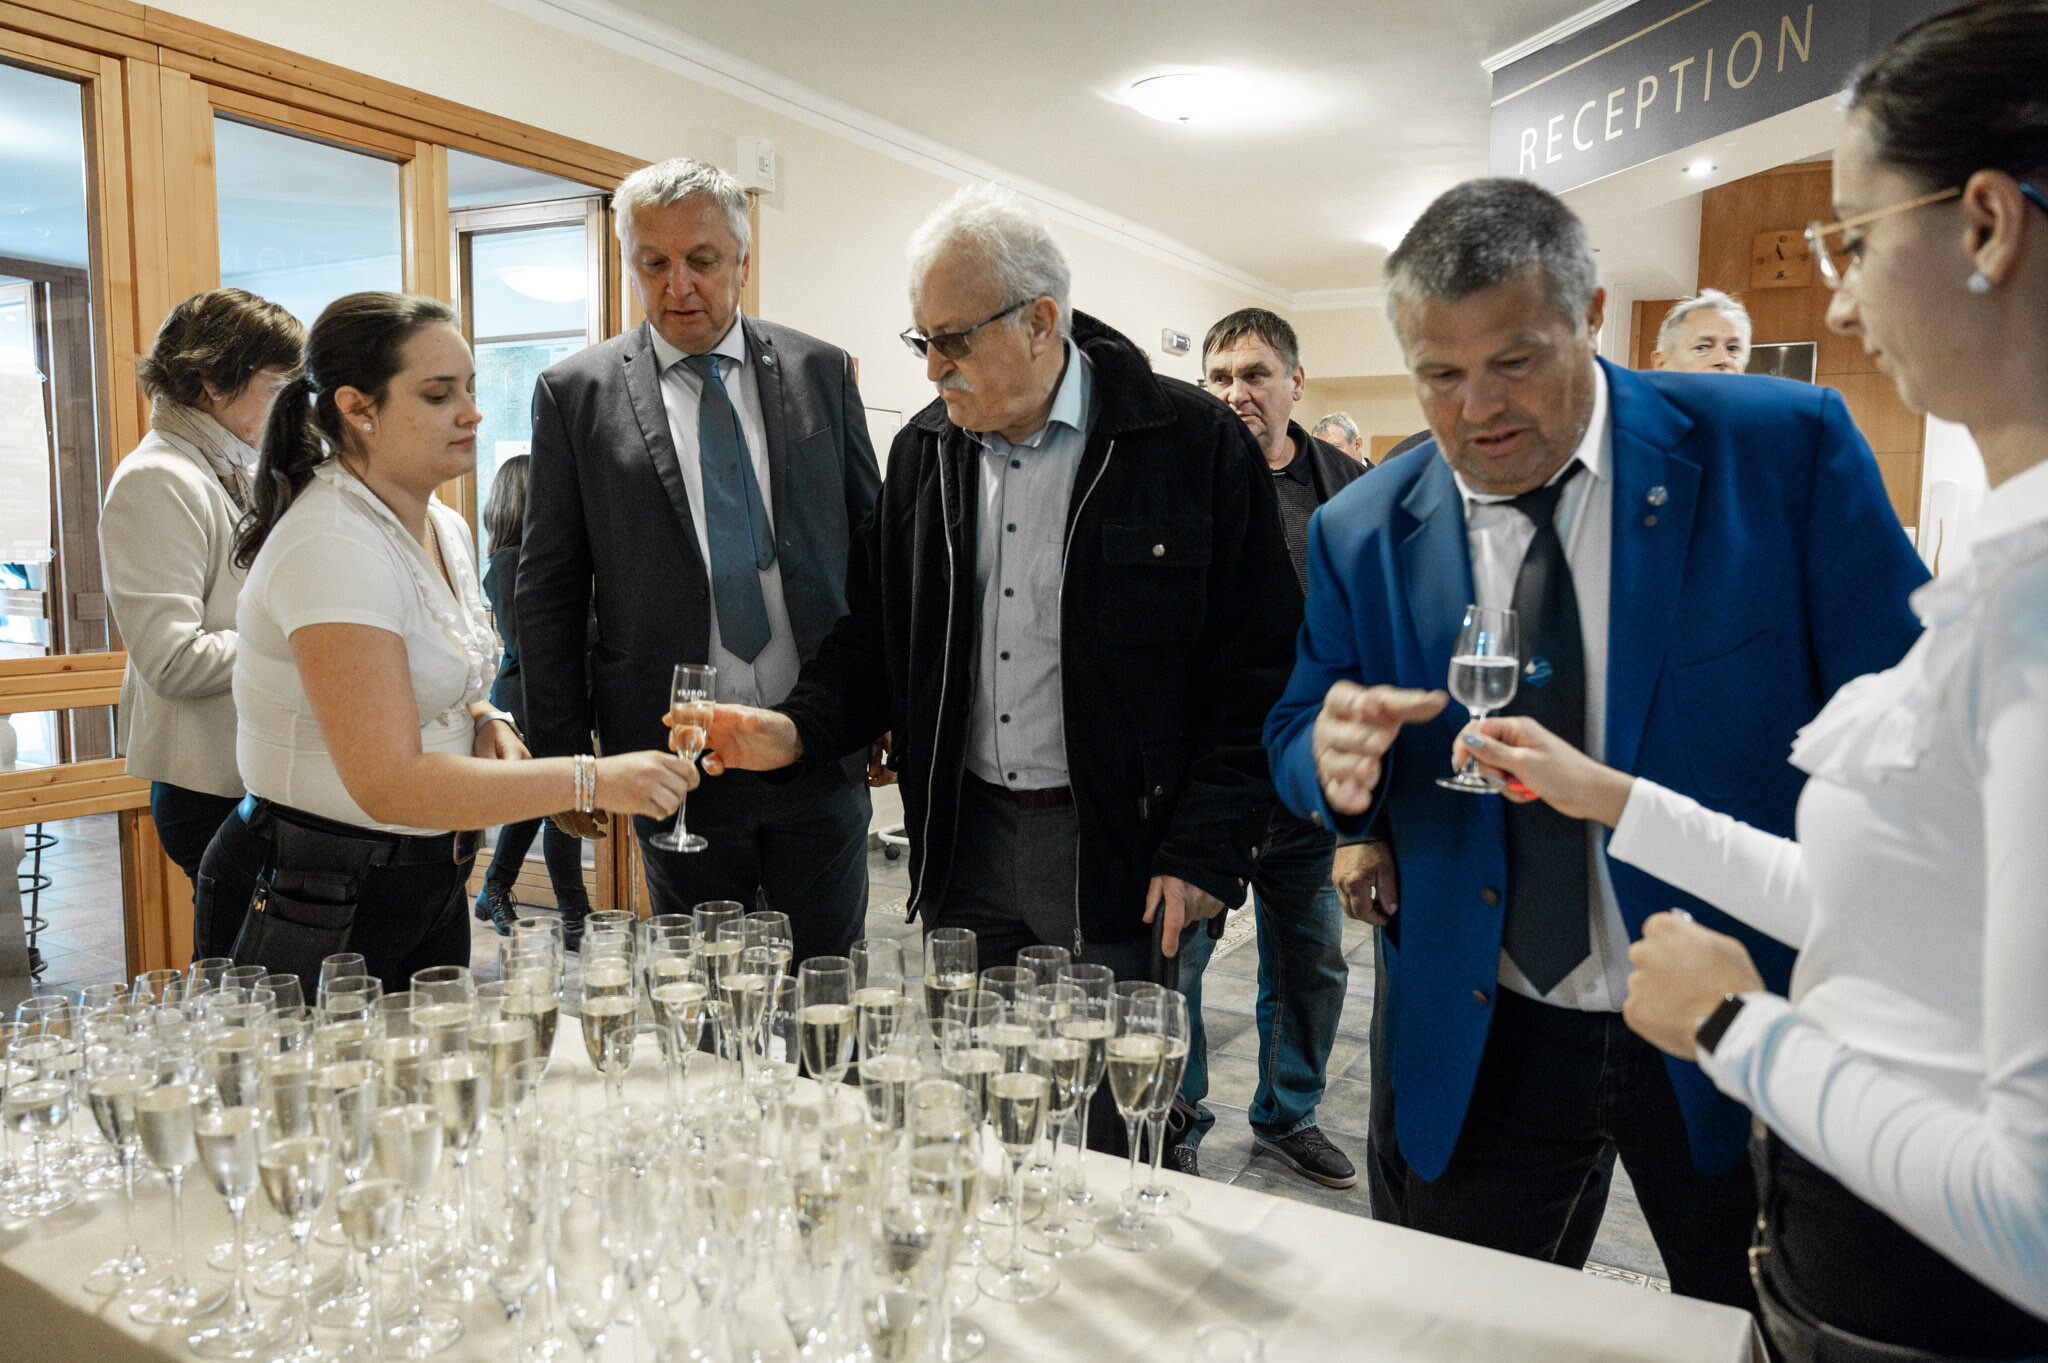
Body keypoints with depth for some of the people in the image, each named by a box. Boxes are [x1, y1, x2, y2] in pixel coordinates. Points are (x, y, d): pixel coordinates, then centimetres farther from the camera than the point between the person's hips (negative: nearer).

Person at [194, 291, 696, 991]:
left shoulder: (444, 527, 5)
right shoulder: (331, 546, -24)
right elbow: (389, 783, -31)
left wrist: (485, 721, -1)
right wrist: (592, 780, -34)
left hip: (430, 885, 9)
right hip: (317, 906, -8)